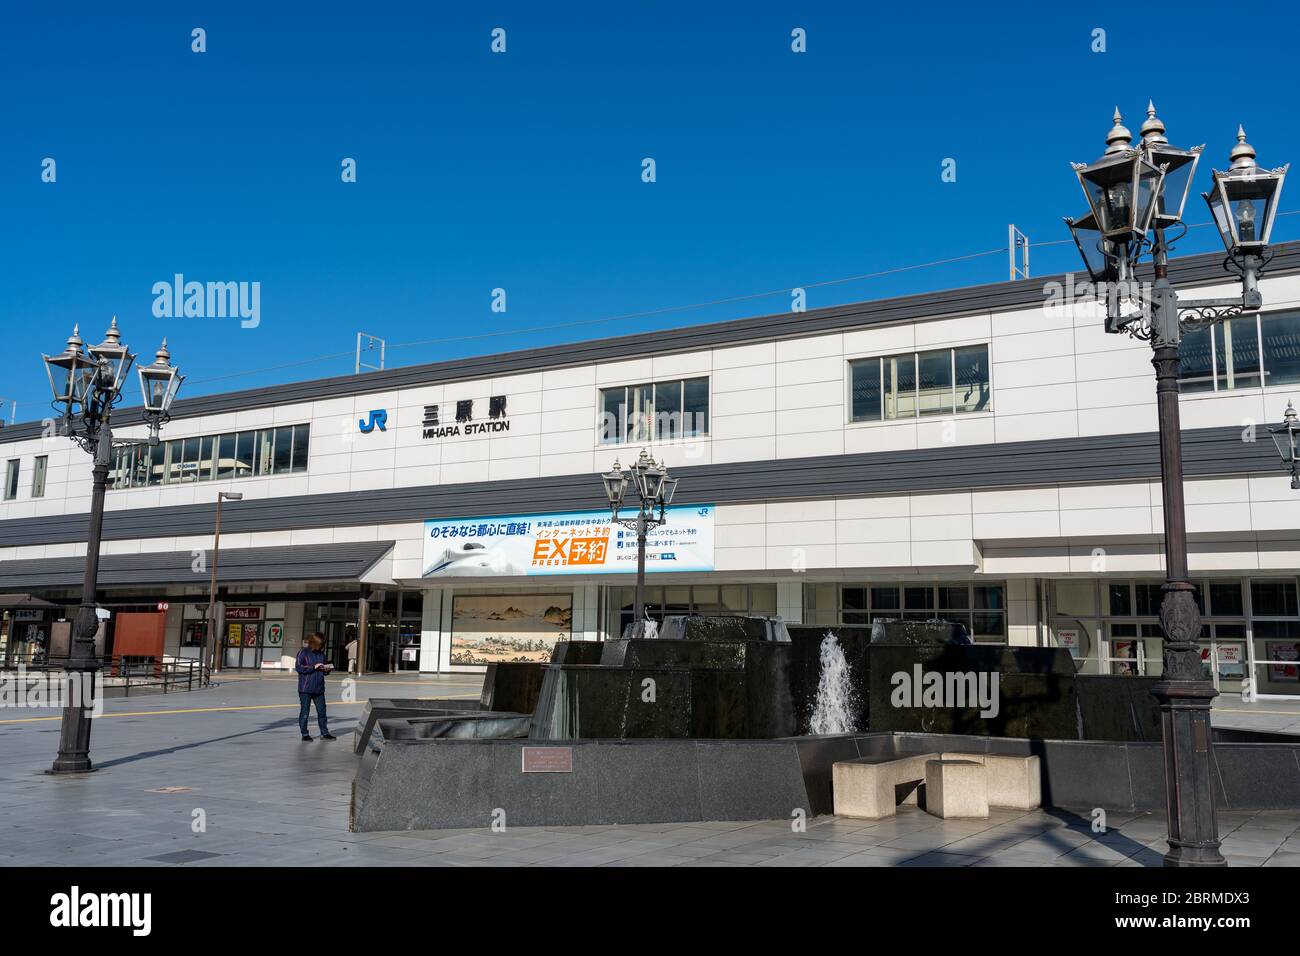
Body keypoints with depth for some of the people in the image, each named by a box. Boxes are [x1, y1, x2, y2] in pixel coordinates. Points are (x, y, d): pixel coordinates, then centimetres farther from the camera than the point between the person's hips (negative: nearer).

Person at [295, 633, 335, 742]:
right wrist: (313, 667, -18)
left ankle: (324, 733, 16)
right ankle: (305, 734, 12)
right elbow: (298, 667, -14)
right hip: (305, 689, -5)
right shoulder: (303, 652, -5)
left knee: (322, 711, 8)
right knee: (304, 712, 3)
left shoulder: (321, 654, 12)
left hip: (319, 689, 5)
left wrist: (327, 669, -2)